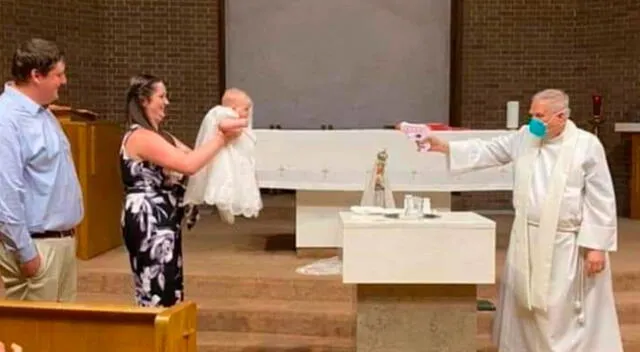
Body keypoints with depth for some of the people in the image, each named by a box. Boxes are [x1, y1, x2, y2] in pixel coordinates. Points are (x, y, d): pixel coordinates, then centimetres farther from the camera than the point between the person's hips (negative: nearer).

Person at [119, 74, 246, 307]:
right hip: (149, 222, -11)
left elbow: (191, 155, 9)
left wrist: (221, 136, -5)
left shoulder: (159, 135, 17)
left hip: (162, 222, 11)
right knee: (158, 293, -5)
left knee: (168, 291, 16)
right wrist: (221, 138, -16)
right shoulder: (141, 137, -16)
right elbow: (188, 164, -24)